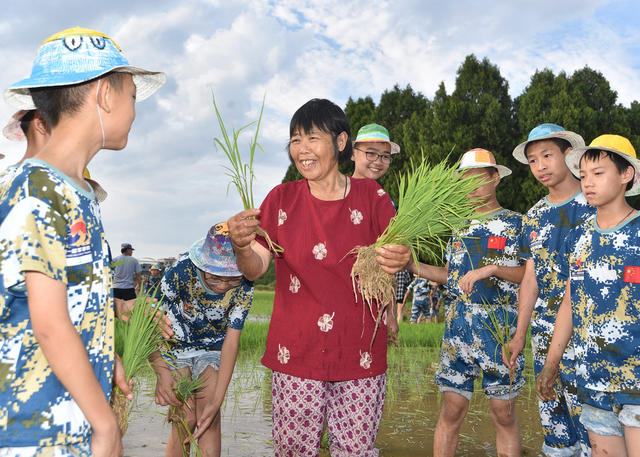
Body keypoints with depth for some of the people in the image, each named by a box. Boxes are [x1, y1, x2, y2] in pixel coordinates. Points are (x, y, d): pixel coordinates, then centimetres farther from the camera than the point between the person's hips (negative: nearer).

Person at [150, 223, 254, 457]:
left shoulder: (244, 288, -22)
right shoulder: (181, 271, -28)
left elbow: (231, 343, -20)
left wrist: (216, 401, -25)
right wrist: (162, 372, -36)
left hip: (212, 349, 2)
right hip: (174, 347, -1)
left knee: (209, 420, -10)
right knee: (185, 420, -11)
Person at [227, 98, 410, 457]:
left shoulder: (371, 196, 2)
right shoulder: (282, 198, 3)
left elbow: (395, 253, -5)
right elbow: (256, 269, -3)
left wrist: (402, 259, -28)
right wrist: (241, 247, -25)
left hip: (360, 353, 0)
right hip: (296, 353, 1)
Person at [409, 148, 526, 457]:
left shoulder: (516, 223, 2)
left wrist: (492, 269, -19)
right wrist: (411, 265, 6)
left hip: (500, 328, -3)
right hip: (458, 326, 3)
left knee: (504, 414, 4)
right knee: (451, 411, 4)